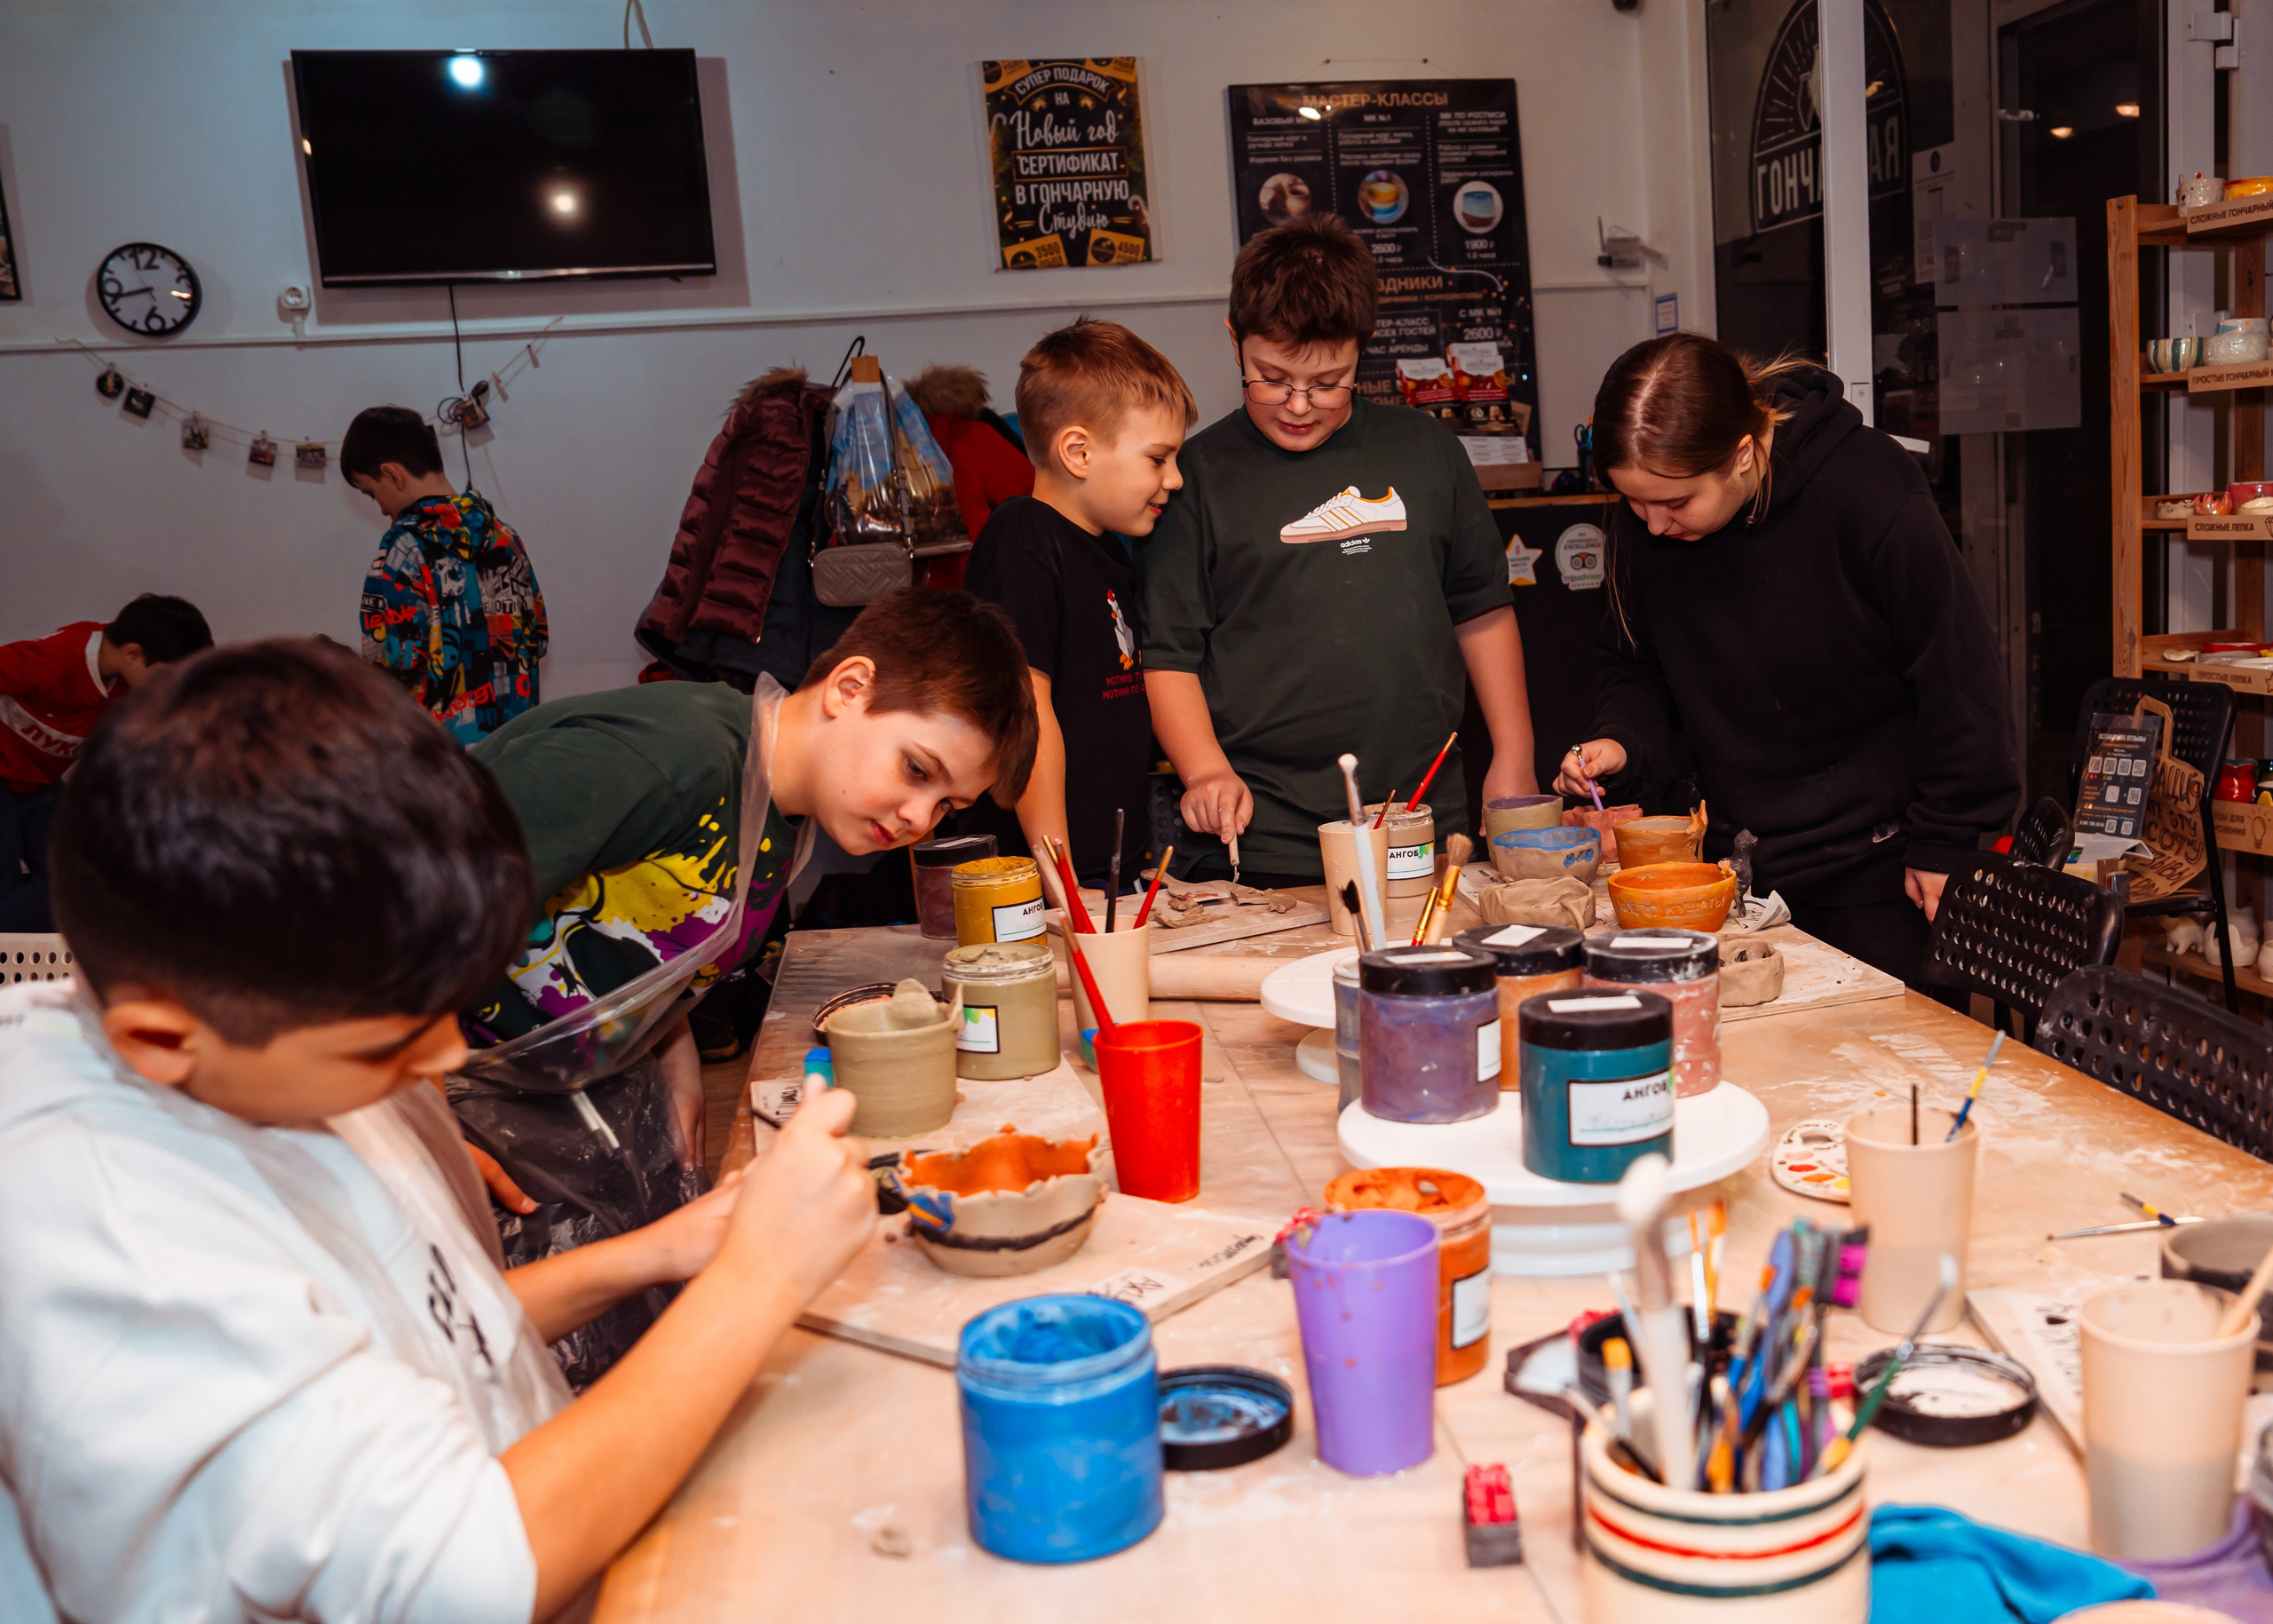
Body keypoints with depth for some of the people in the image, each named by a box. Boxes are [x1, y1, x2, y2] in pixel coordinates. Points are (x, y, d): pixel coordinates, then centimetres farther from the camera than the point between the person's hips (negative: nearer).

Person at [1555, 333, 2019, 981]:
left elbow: (1956, 674, -15)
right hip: (1738, 859, 5)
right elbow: (1636, 663, 8)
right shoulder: (1641, 521, -8)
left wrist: (1945, 843, -10)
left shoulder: (1869, 496, -23)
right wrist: (1622, 741, -13)